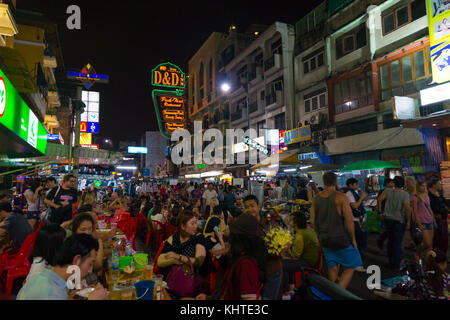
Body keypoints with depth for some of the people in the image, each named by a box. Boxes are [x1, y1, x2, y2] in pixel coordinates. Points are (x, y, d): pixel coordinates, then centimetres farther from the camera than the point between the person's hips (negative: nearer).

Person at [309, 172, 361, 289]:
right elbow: (349, 220, -16)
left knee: (332, 268, 17)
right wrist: (353, 239, -5)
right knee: (350, 267, 10)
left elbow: (312, 221, 5)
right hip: (341, 239, -5)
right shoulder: (341, 197, -13)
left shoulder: (316, 199, 1)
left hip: (325, 240, 5)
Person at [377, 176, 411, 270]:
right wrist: (408, 221, -10)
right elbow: (407, 208, -19)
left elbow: (379, 199, -10)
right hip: (399, 220, -3)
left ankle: (391, 262, 26)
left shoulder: (388, 191, -2)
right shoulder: (405, 194, -11)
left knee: (390, 241, 17)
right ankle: (396, 265, 11)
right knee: (397, 243, 4)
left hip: (388, 219, 3)